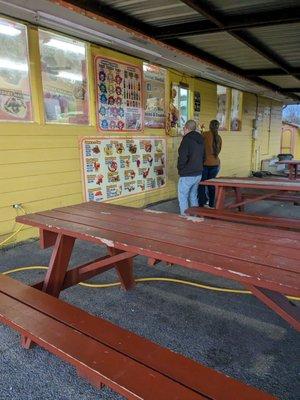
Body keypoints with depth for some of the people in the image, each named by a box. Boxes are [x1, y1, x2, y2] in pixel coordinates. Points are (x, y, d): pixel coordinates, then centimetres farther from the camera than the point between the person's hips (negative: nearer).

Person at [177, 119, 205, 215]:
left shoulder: (187, 139, -16)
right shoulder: (200, 140, 10)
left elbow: (182, 158, -23)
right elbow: (203, 157, 18)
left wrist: (180, 168, -7)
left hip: (187, 175, -8)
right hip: (198, 174, 8)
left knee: (183, 197, 3)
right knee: (193, 196, 19)